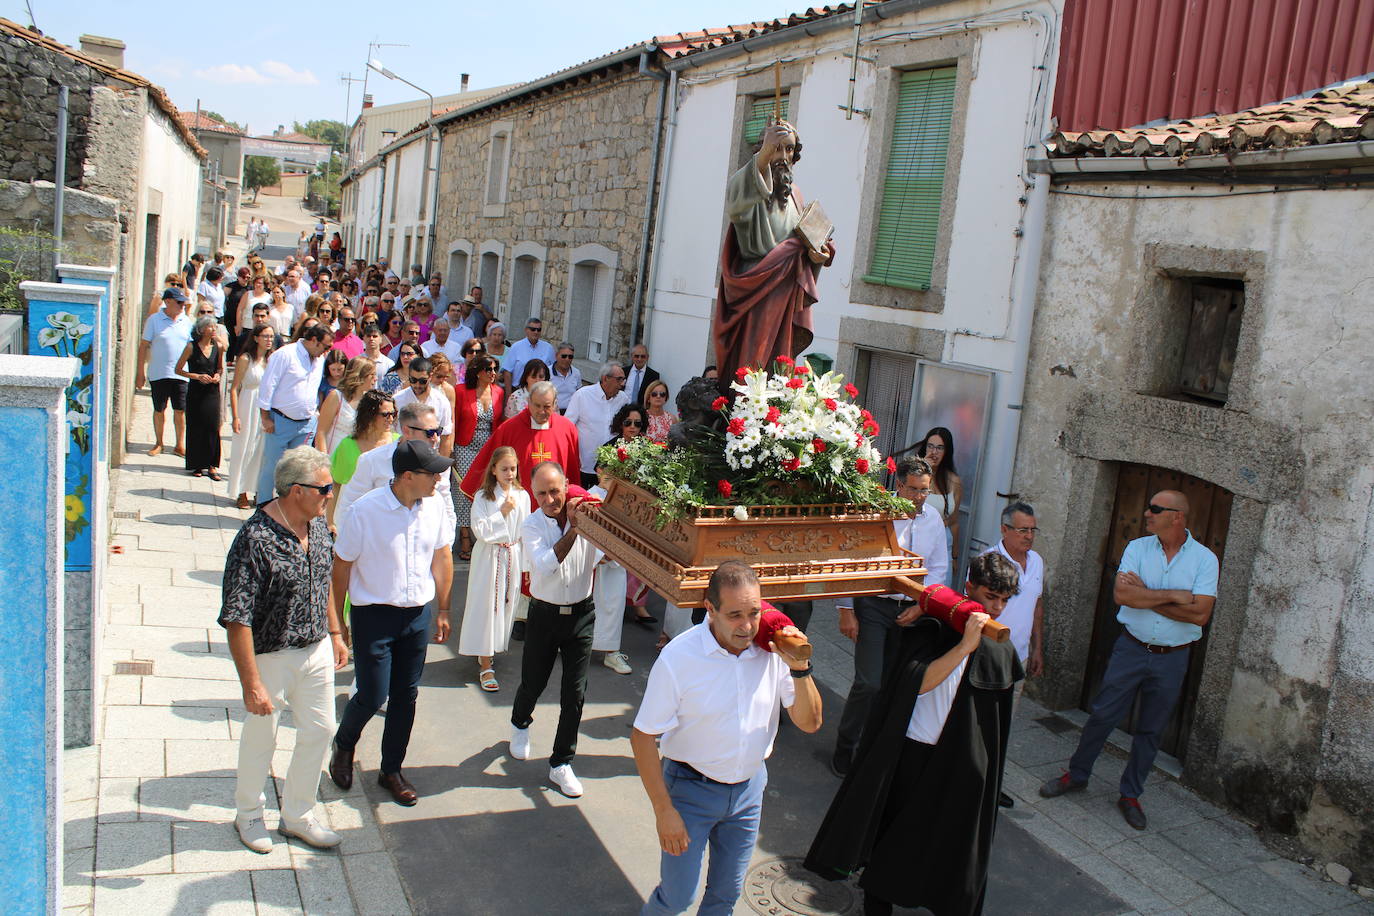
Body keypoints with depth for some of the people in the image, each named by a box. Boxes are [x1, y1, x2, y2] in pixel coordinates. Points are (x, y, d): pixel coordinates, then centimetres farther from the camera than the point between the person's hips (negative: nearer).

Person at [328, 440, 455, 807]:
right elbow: (341, 568, -8)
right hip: (373, 614, -4)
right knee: (372, 696, 1)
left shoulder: (435, 506, -6)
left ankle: (391, 769, 31)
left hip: (417, 614, 4)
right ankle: (343, 745, 34)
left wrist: (442, 610, 12)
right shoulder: (364, 511, -18)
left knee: (406, 695, 12)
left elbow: (442, 558, 7)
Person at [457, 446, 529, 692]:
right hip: (489, 558, -3)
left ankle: (491, 651, 28)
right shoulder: (483, 496, -6)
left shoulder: (522, 496, 3)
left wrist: (526, 565, 8)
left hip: (513, 557, 3)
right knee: (487, 607, -3)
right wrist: (502, 512, -18)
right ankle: (485, 667, 1)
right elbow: (480, 530, -13)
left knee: (506, 605, 9)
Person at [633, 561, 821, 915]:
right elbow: (643, 737, -15)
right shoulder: (679, 657, -24)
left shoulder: (774, 649, -14)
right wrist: (664, 810, -15)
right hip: (691, 789, -3)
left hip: (749, 788, 3)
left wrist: (800, 669, -23)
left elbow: (809, 723, -7)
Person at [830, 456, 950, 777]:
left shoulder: (933, 519, 5)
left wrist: (921, 606, 0)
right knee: (869, 682, -11)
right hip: (873, 606, -5)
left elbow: (938, 569, 12)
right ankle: (844, 747, 8)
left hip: (910, 609, 5)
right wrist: (846, 610, -11)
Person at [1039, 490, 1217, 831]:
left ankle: (1130, 795, 26)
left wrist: (1145, 595, -16)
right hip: (1131, 648, 1)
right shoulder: (1137, 548, -4)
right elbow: (1122, 594, -17)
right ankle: (1077, 775, 25)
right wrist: (1172, 595, -19)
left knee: (1150, 730, 11)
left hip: (1172, 658, 0)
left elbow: (1200, 613, -19)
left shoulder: (1204, 559, -7)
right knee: (1102, 715, 6)